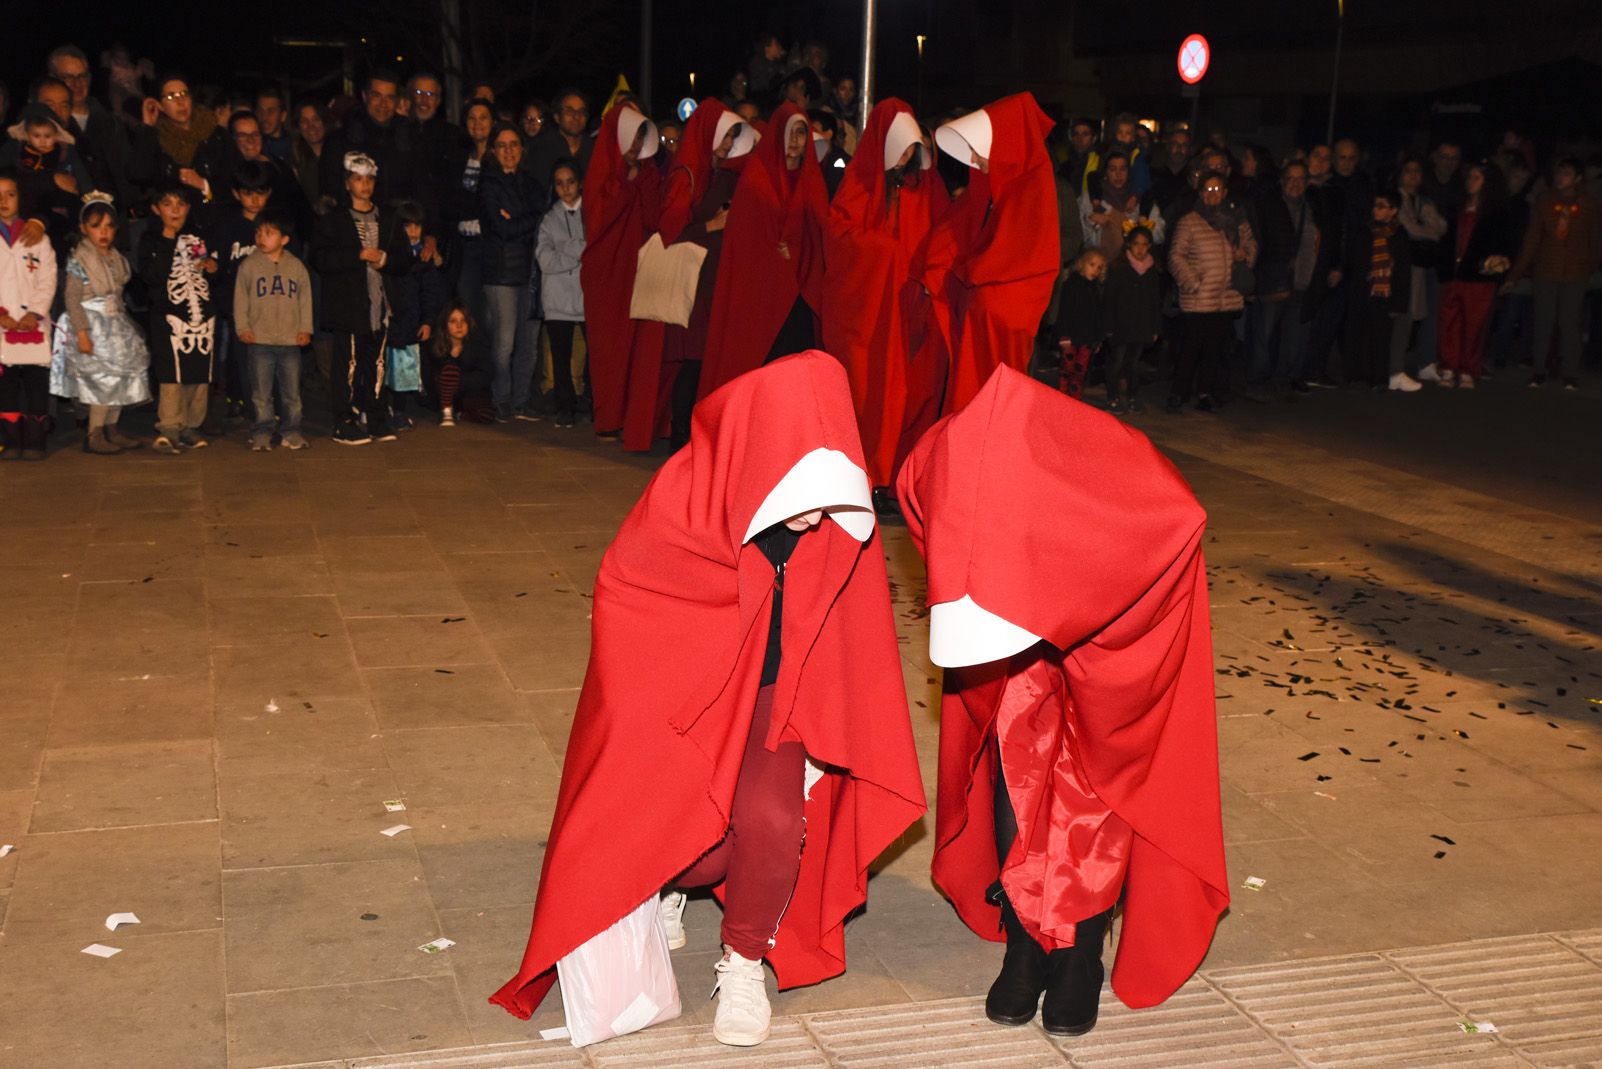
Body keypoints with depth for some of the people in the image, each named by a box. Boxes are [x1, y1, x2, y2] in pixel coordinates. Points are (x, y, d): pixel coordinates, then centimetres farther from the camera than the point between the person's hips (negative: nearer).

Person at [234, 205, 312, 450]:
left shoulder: (296, 266, 5)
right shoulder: (249, 265, 1)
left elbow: (305, 299, 9)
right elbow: (240, 298, 4)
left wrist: (305, 329, 2)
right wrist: (242, 327, -3)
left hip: (291, 340, 1)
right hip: (259, 340, -1)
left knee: (292, 392, 7)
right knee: (261, 393, 3)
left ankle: (291, 431, 17)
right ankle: (262, 432, 11)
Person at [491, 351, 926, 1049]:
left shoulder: (842, 524, -16)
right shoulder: (685, 499, -25)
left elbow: (845, 643, -1)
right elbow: (623, 601, -12)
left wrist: (818, 735, -4)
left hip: (773, 700, 2)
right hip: (679, 691, -2)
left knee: (773, 822, -24)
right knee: (702, 849, -16)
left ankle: (744, 961, 8)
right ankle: (662, 880, 26)